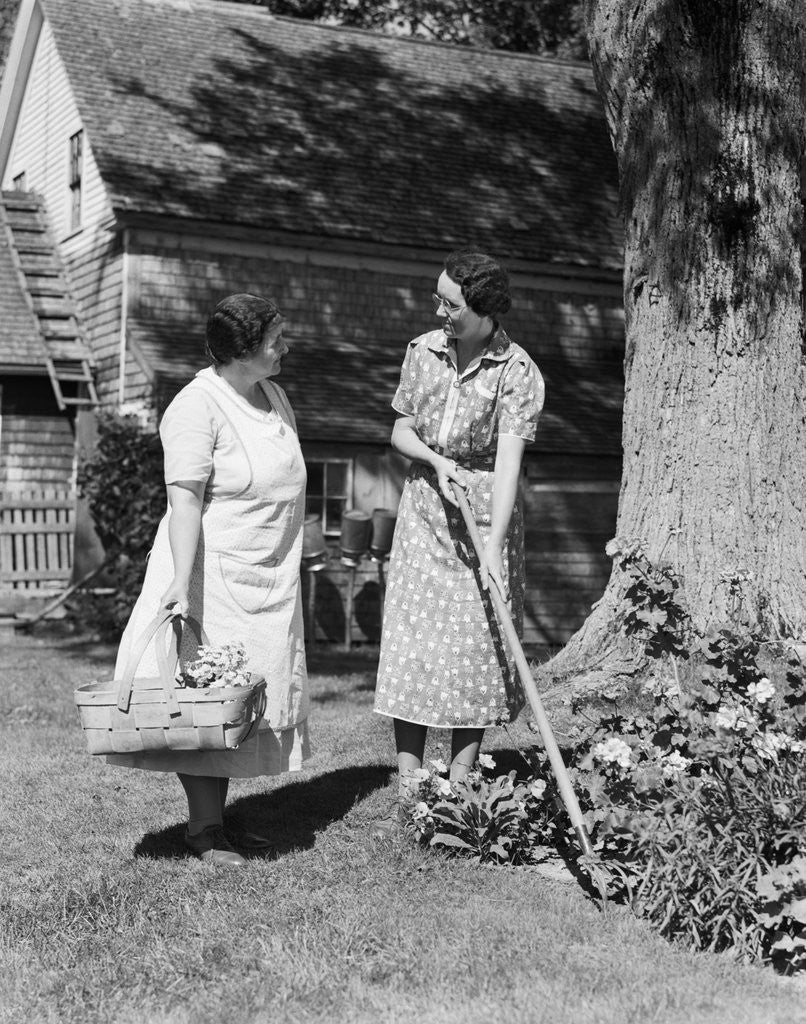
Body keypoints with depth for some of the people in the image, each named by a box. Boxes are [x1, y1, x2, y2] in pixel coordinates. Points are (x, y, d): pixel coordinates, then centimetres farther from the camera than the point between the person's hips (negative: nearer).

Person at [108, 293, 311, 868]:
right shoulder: (197, 407, -16)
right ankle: (202, 828, 4)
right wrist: (182, 581, -30)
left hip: (270, 579, 8)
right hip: (212, 573, -8)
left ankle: (219, 817, 18)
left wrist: (287, 571, 23)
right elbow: (185, 501, -22)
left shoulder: (274, 396, 10)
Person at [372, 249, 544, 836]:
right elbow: (400, 431, 11)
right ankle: (409, 799, 5)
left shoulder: (517, 372, -11)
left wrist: (494, 547, -29)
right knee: (410, 651, 0)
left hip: (485, 510, -4)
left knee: (473, 654, -1)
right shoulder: (423, 352, 3)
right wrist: (435, 460, -11)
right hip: (425, 510, 4)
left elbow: (508, 460, -20)